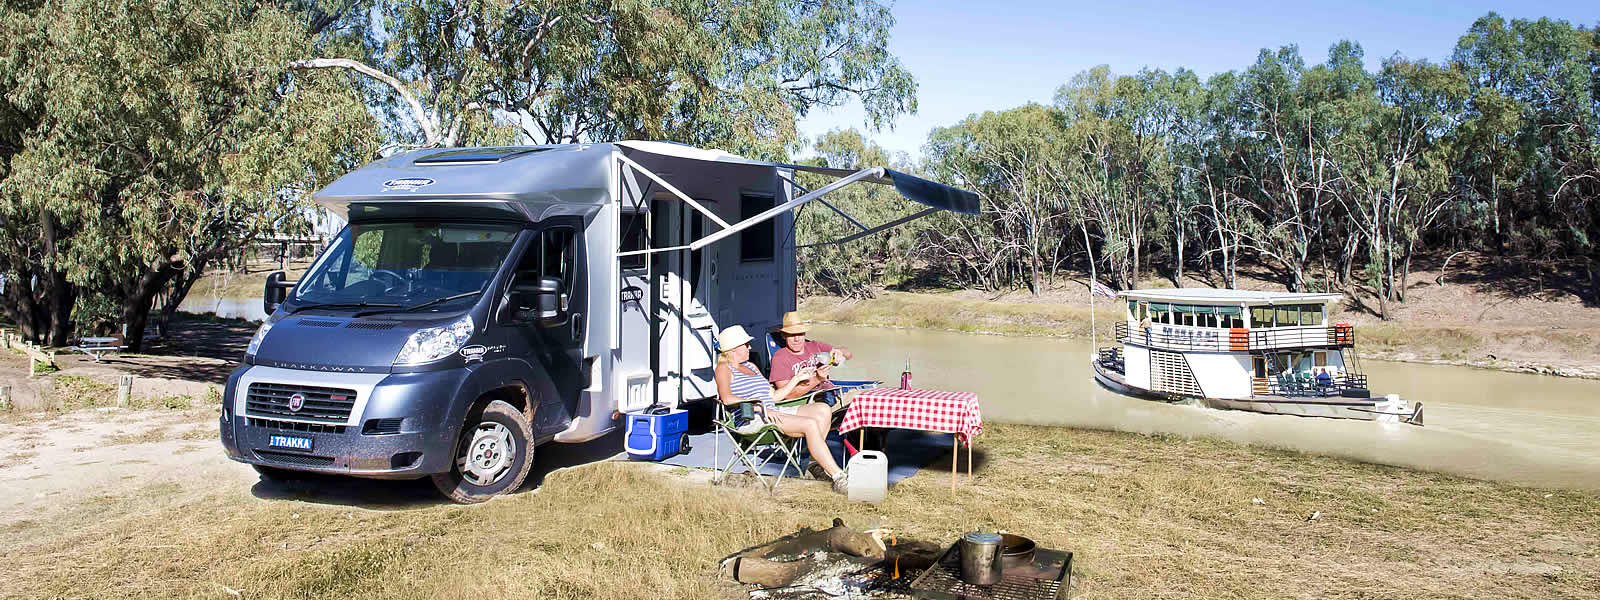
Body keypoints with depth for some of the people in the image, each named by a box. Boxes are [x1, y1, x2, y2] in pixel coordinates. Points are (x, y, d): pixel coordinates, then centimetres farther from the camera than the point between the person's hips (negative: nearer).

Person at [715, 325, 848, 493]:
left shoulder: (751, 366, 28)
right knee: (810, 424, -26)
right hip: (751, 419, -8)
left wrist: (797, 379, 22)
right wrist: (762, 408, -23)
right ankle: (838, 477, -27)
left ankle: (816, 463, -11)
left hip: (770, 413, 9)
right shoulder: (724, 369, 2)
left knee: (823, 410, -9)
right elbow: (727, 398, -18)